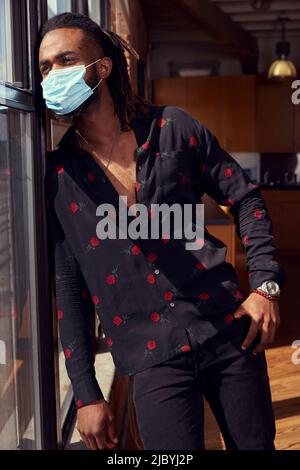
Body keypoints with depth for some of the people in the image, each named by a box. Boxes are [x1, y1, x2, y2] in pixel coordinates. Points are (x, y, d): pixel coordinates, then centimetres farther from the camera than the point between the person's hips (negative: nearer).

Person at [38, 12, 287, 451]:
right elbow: (68, 286, 3)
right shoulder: (56, 175, 0)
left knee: (256, 444, 12)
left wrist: (265, 284, -6)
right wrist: (86, 395, 1)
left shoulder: (174, 127, 0)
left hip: (229, 331, 1)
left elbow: (245, 199, 7)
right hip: (152, 358, 0)